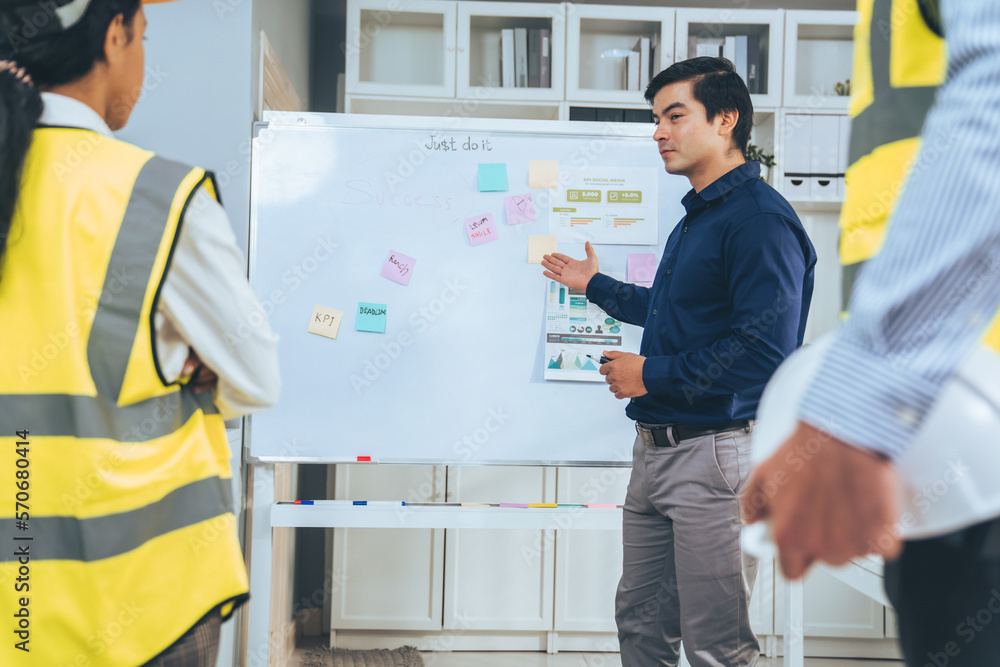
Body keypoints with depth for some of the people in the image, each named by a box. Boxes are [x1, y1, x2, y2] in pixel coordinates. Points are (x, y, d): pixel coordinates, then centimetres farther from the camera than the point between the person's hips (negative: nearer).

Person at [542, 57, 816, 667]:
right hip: (658, 450, 10)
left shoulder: (760, 219, -15)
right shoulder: (695, 218, 18)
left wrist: (652, 374, -16)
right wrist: (596, 286, 40)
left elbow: (765, 350, -24)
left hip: (717, 455, -10)